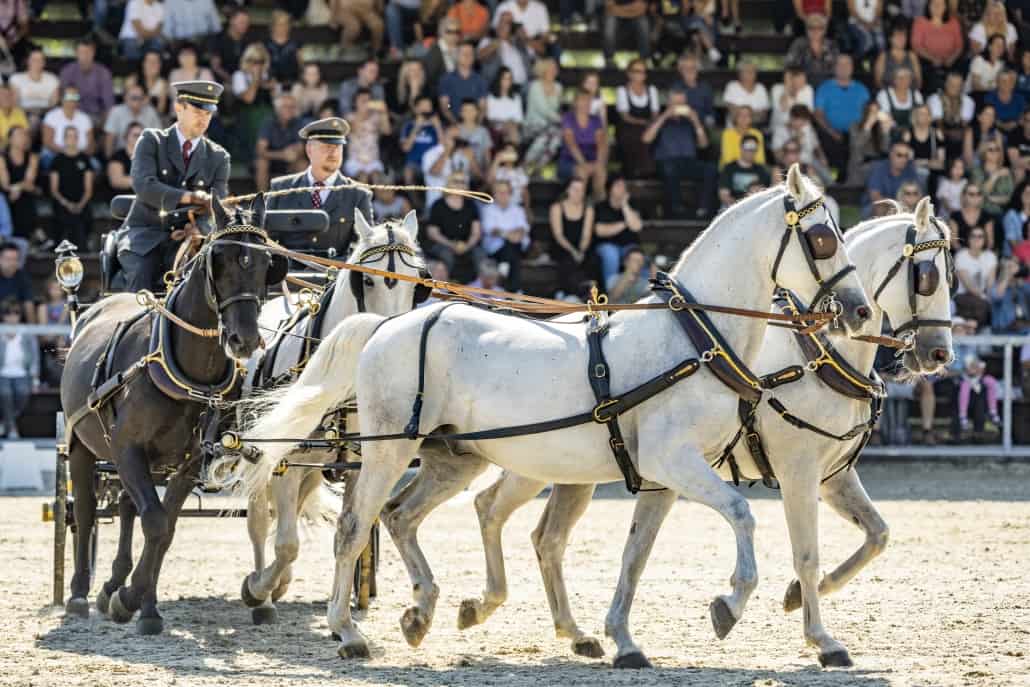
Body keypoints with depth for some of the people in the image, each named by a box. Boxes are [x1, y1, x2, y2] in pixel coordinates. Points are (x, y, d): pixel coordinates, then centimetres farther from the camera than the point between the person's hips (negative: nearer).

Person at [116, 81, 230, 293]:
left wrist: (197, 227, -21)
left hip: (185, 237, 1)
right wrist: (189, 197, -27)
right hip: (144, 234, -1)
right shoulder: (152, 141, 4)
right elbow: (143, 185, -14)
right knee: (142, 273, -31)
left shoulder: (218, 157, 11)